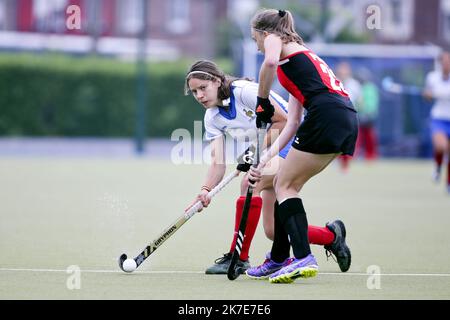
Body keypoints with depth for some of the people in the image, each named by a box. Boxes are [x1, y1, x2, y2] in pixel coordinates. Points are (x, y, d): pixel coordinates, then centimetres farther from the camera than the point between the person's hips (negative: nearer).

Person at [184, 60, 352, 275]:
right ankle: (331, 235, 26)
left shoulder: (245, 91, -20)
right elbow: (218, 162, -6)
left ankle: (239, 257, -25)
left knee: (250, 183, -32)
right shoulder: (212, 118, 1)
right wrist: (206, 190, -23)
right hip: (268, 153, 8)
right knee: (273, 231, 1)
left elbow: (284, 121, -18)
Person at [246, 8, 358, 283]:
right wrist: (265, 159, 21)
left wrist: (262, 101, -6)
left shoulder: (274, 39, 9)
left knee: (285, 186, -1)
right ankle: (279, 260, 22)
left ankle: (303, 258, -16)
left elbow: (270, 62, -20)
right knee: (286, 185, 17)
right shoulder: (300, 53, 32)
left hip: (327, 114, -8)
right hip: (347, 118, 8)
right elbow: (293, 123, 25)